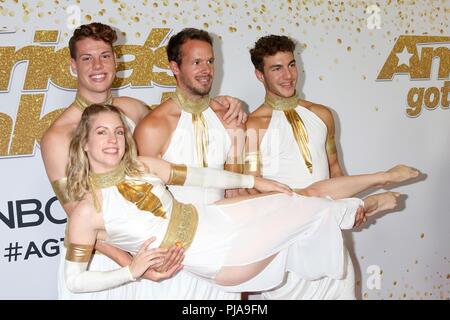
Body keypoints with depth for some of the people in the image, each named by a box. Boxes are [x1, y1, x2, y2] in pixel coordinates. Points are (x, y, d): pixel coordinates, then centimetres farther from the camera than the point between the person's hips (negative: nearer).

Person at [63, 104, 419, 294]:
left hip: (214, 220, 5)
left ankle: (384, 176, 34)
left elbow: (201, 176, 8)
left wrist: (254, 181, 12)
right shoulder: (87, 211, -15)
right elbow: (74, 280, -10)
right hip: (214, 260, -5)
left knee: (310, 194, 7)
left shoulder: (142, 166, 0)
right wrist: (131, 271, -19)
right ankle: (364, 206, 34)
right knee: (307, 207, 0)